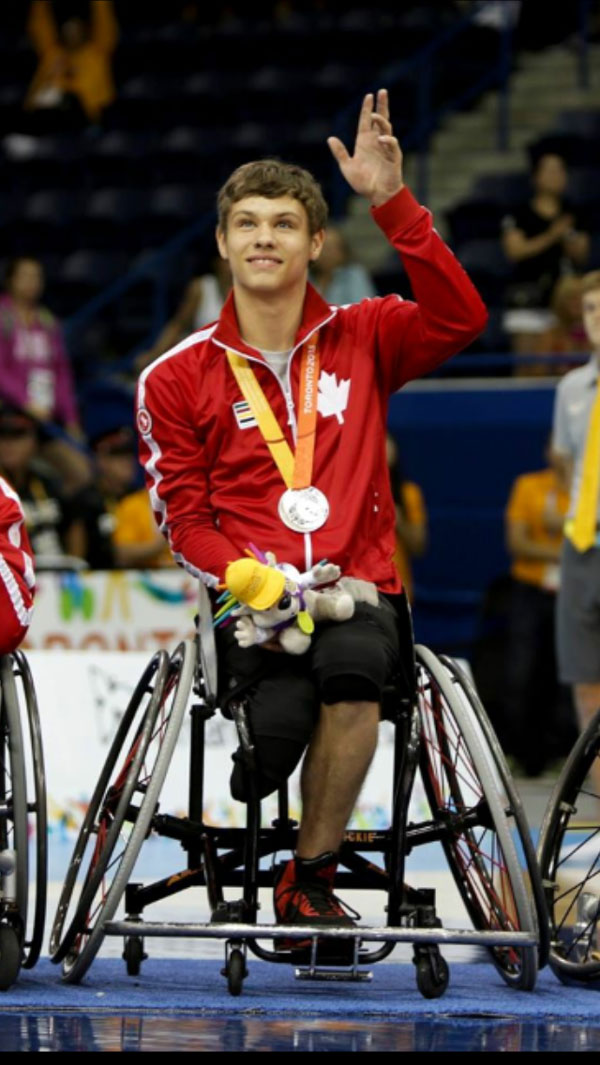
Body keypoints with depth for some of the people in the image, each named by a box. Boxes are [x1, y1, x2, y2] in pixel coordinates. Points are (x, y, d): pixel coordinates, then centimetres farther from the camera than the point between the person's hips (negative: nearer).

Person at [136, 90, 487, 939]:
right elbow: (183, 517, 8)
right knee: (282, 715, -34)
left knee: (354, 663, -36)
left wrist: (392, 202, -17)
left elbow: (460, 319, -10)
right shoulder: (178, 380, 9)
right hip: (250, 605, -1)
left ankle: (310, 882, -20)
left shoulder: (364, 341, 10)